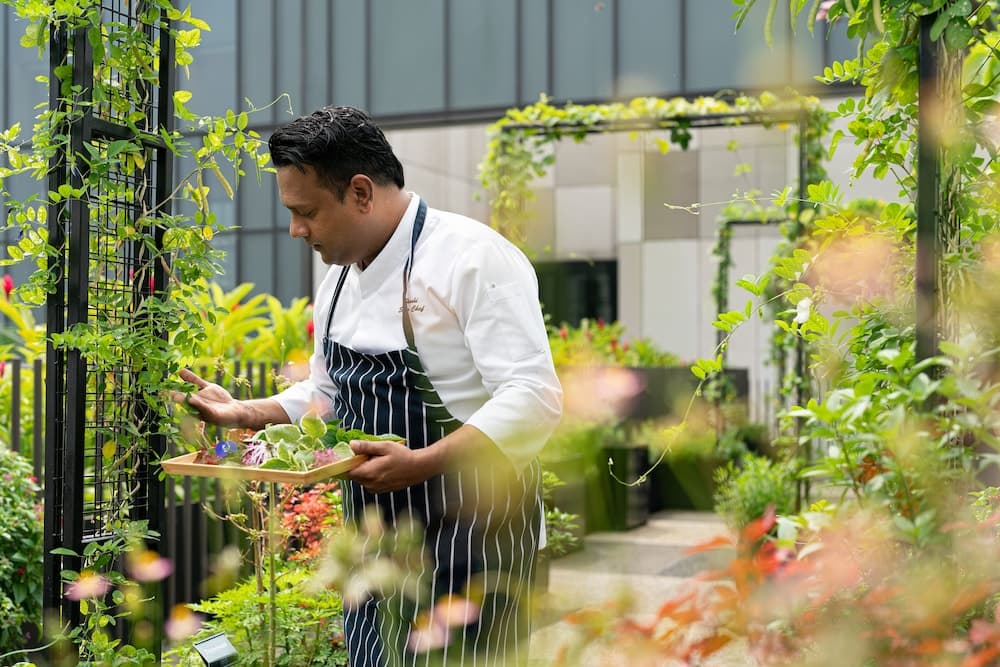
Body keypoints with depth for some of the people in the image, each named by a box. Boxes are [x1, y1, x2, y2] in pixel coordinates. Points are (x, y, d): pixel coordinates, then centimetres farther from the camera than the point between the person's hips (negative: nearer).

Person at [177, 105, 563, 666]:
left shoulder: (475, 259, -15)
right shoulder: (339, 278, 12)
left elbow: (533, 400, -23)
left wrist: (419, 463, -30)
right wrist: (247, 414, 7)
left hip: (468, 539, -8)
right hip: (376, 543, 8)